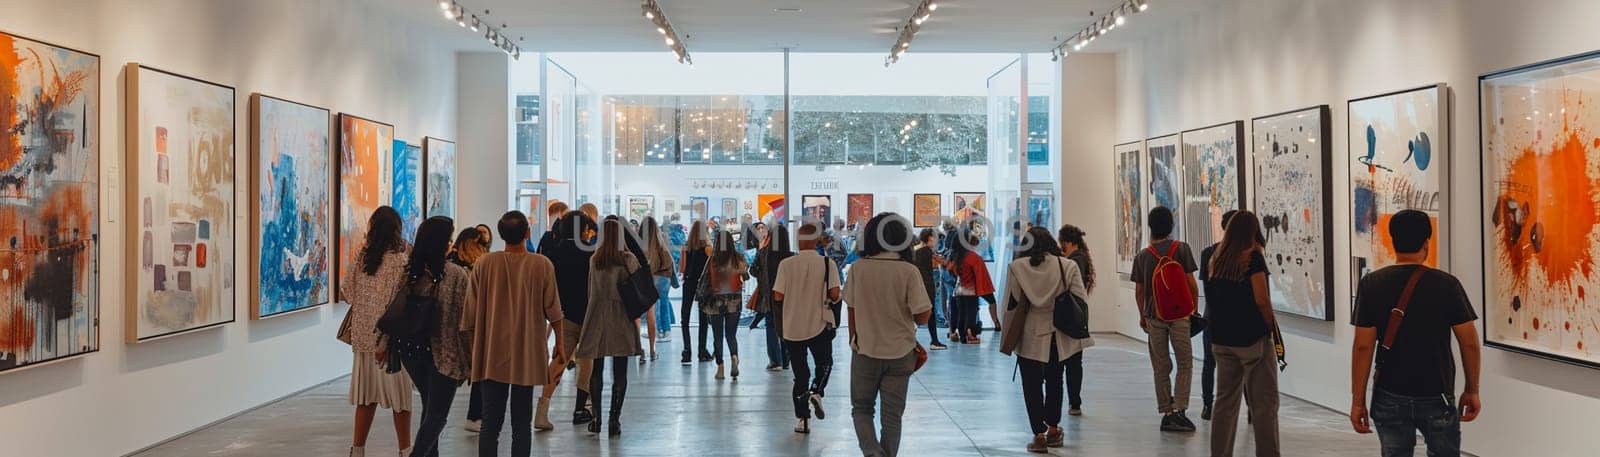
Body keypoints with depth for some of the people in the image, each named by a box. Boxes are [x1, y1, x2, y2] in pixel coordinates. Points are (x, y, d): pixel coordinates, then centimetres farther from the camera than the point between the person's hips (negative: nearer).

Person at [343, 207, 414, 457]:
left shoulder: (363, 256, 2)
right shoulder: (401, 259, -13)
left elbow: (345, 291, 8)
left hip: (364, 335, 5)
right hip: (391, 337, -5)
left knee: (367, 396, 12)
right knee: (400, 397, 6)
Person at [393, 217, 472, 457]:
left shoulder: (408, 271, -1)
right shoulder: (456, 274, -14)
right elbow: (464, 317, -12)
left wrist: (385, 344, 17)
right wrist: (469, 355, -5)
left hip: (411, 348, 6)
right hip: (444, 352, -6)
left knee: (429, 407, 21)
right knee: (437, 414, 1)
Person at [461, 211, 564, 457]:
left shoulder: (484, 264, -3)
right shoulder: (542, 265, -7)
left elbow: (471, 312, 1)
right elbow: (553, 310, 0)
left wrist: (474, 349, 14)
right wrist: (559, 343, 14)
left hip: (492, 356, 1)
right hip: (528, 356, -1)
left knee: (490, 423, 5)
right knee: (522, 423, 6)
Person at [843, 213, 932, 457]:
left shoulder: (859, 268, -8)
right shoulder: (909, 271, -13)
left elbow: (852, 310, 1)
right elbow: (922, 317, -14)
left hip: (865, 351, 1)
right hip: (900, 354, 0)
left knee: (861, 408, 15)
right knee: (892, 416, 12)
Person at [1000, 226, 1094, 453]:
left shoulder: (1016, 267, -7)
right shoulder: (1067, 266, -5)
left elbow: (1010, 304, -5)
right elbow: (1081, 301, -4)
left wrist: (1008, 339, 5)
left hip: (1029, 337, -2)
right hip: (1058, 337, 2)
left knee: (1032, 386, 8)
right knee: (1054, 382, 20)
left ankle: (1039, 435, 6)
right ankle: (1053, 429, 31)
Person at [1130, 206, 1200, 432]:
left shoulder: (1142, 256, 1)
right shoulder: (1181, 249, -5)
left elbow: (1139, 291, 5)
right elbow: (1191, 284, -5)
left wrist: (1142, 315, 18)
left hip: (1154, 315, 2)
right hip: (1179, 313, -2)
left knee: (1161, 367, 8)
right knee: (1185, 363, 4)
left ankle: (1167, 413, 11)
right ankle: (1179, 410, -7)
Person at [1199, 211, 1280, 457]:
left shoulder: (1211, 257, 7)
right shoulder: (1252, 257, -10)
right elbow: (1262, 300, -13)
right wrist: (1271, 326, -3)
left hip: (1221, 339, 6)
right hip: (1253, 338, -6)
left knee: (1225, 401, 12)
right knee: (1264, 405, -1)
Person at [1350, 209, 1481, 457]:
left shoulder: (1371, 284, -6)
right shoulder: (1446, 284, -6)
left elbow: (1363, 347, -7)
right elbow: (1469, 343, -4)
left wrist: (1358, 400, -2)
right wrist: (1471, 390, 9)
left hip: (1390, 398, 1)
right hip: (1436, 398, -1)